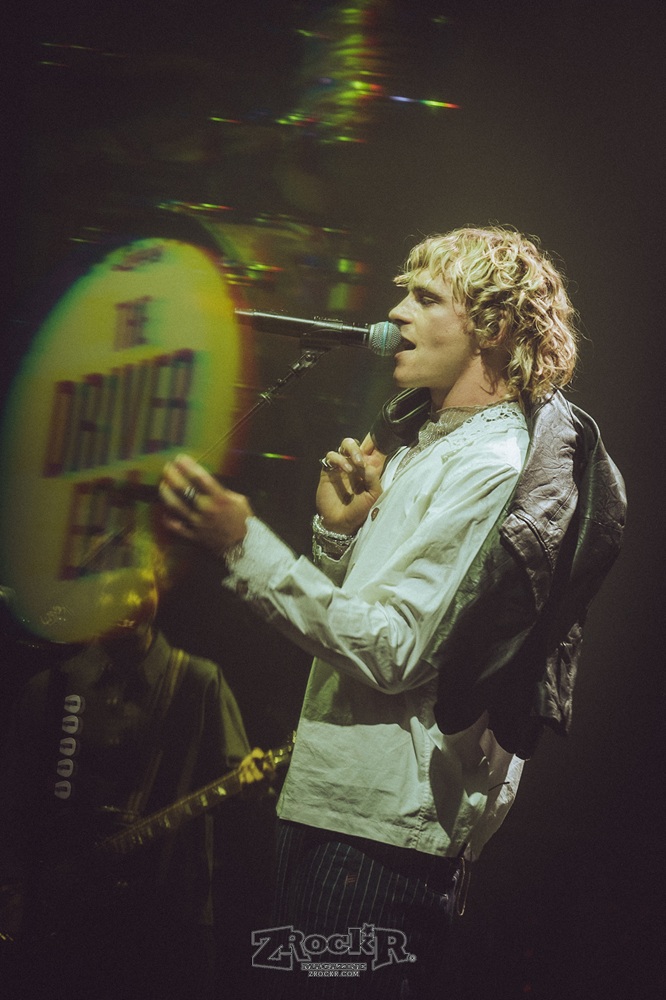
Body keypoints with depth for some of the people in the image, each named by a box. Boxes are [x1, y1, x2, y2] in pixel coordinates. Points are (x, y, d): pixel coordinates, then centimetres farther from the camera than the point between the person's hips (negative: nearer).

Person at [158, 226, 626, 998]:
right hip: (339, 802, 10)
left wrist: (244, 543, -24)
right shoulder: (424, 435, 17)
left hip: (380, 827, -10)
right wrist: (339, 528, 0)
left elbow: (394, 651, -22)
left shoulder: (493, 466, -14)